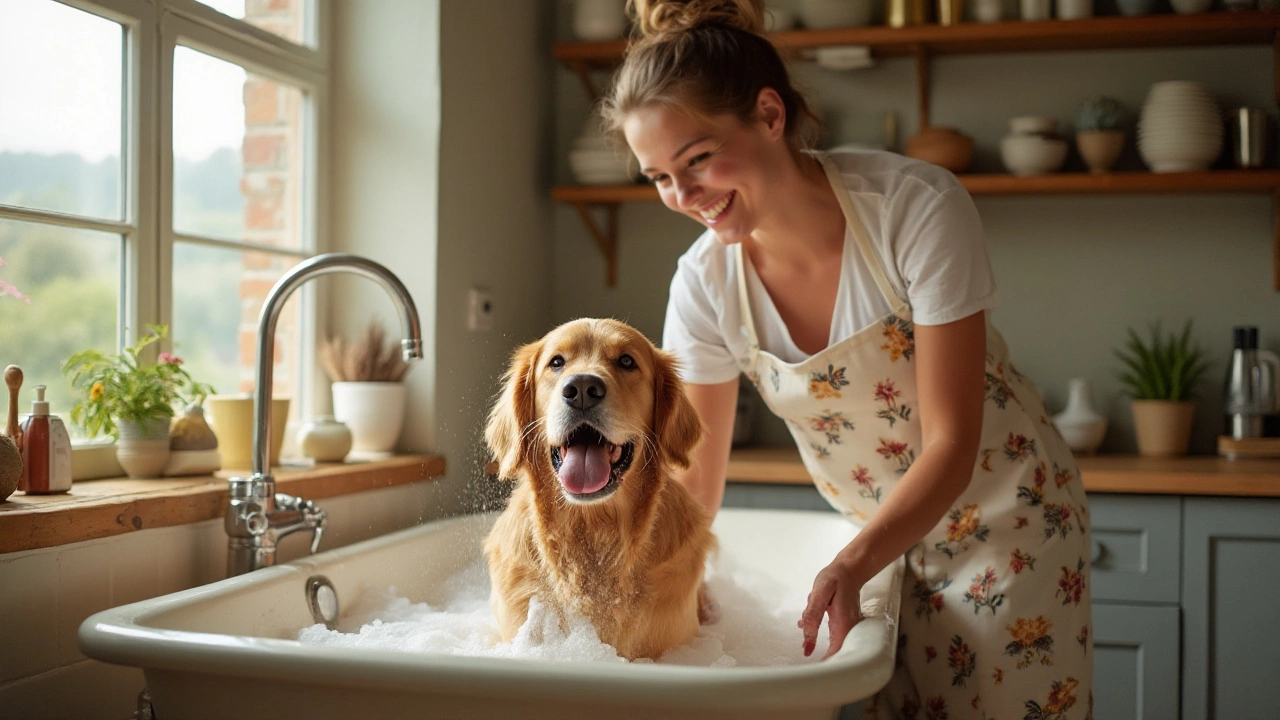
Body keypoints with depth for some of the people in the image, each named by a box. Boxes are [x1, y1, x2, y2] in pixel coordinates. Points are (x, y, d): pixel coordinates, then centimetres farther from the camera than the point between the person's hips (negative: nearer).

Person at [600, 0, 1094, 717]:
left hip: (1007, 511, -3)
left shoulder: (917, 207, -27)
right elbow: (694, 481, -7)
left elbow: (951, 445, -26)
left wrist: (851, 564, -39)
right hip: (884, 534, 3)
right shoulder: (706, 283, -16)